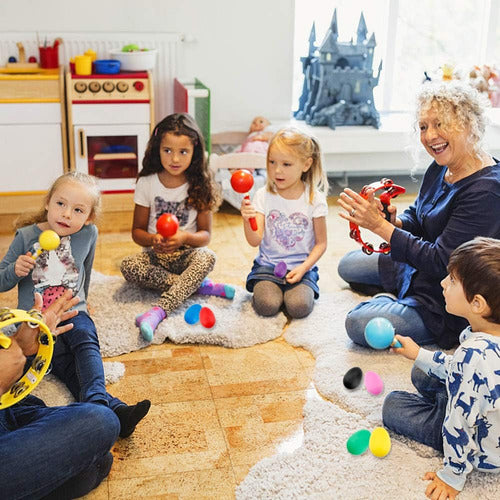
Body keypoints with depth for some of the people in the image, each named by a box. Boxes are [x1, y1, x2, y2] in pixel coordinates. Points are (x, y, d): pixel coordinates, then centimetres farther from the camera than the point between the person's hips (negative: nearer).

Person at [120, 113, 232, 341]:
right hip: (156, 255, 1)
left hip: (187, 255, -1)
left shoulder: (199, 186, -3)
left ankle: (159, 310, -44)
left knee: (207, 258, -34)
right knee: (128, 266, -30)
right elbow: (137, 231, 2)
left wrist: (185, 237, -25)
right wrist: (154, 240, -21)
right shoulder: (147, 183, -2)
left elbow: (205, 235, -2)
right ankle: (198, 285, -24)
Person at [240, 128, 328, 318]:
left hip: (301, 267, 0)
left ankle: (299, 288, 9)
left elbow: (321, 243, 0)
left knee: (299, 306, -24)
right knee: (266, 305, -23)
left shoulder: (315, 199, -6)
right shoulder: (263, 196, -4)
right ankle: (264, 287, 10)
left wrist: (303, 268, -14)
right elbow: (255, 241, -11)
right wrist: (247, 221, -32)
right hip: (267, 265, 1)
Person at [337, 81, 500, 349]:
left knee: (360, 325, -19)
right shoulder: (441, 167, -3)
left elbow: (440, 262, -31)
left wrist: (379, 225, -31)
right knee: (347, 266, 18)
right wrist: (392, 220, -19)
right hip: (418, 267, 9)